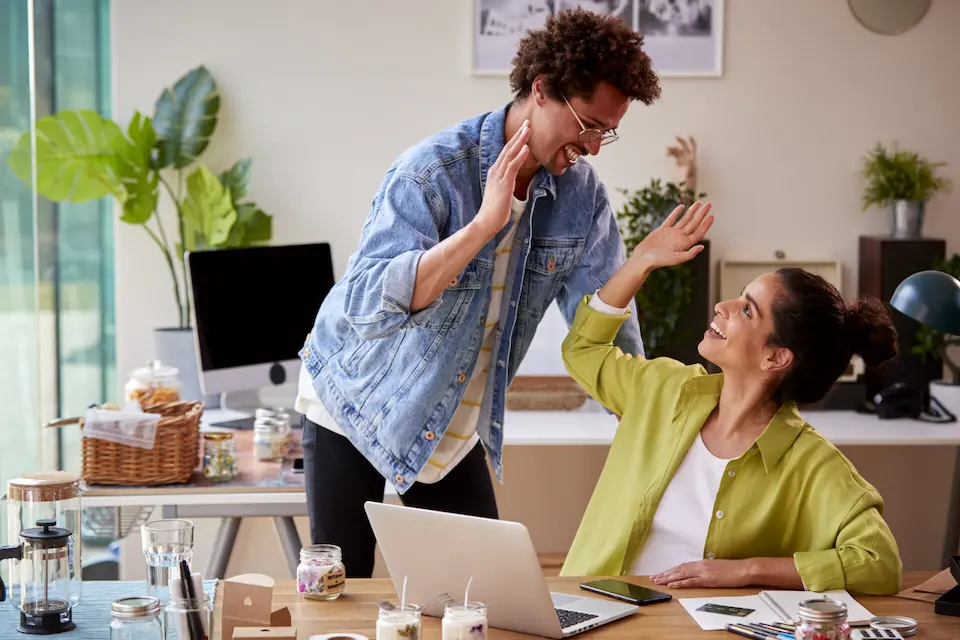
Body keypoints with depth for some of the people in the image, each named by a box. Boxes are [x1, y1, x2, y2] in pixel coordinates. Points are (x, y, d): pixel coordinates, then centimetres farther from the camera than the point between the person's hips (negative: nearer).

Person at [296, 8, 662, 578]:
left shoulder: (581, 191, -8)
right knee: (343, 583, 1)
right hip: (358, 398, -5)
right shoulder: (433, 171, -25)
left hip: (457, 425, 5)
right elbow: (369, 303, -37)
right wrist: (484, 224, -41)